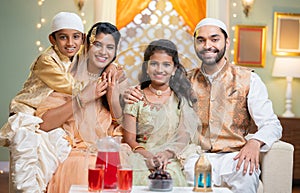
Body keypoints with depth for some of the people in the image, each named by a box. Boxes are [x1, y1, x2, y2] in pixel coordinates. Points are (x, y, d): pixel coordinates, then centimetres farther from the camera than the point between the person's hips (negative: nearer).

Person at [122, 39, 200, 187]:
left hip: (173, 159, 0)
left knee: (170, 174, -35)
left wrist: (167, 154, -21)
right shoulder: (136, 98, 10)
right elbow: (129, 138, 3)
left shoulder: (181, 99, 11)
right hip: (140, 157, 1)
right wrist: (146, 155, -18)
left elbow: (184, 136, -1)